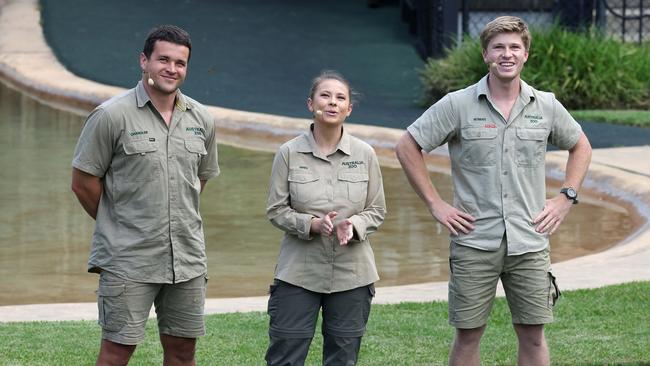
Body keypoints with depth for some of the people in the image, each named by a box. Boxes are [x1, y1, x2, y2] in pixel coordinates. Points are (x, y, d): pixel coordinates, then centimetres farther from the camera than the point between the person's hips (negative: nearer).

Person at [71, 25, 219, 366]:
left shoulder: (201, 120, 7)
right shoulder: (111, 116, -9)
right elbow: (83, 183, -4)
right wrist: (117, 224, 6)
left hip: (187, 258, 5)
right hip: (127, 258, -5)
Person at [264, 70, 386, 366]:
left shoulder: (365, 154, 2)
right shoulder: (289, 153, -2)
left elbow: (377, 211, 7)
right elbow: (276, 210, 0)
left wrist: (353, 226, -15)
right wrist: (312, 224, -18)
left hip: (352, 272, 2)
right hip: (299, 271, -2)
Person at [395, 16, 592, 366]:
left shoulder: (546, 107, 5)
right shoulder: (458, 105, -3)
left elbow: (580, 146, 22)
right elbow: (407, 146, 1)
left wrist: (566, 197, 10)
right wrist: (434, 204, -2)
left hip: (529, 243, 2)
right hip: (474, 242, -2)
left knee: (533, 335, 5)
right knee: (467, 335, 3)